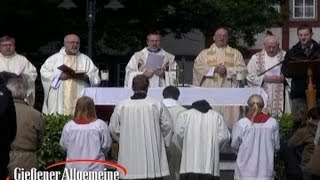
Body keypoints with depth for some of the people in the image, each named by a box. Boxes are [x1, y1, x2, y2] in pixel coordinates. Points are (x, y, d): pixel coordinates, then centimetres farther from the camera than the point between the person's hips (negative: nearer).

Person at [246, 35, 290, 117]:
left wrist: (282, 78, -13)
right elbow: (249, 77, 1)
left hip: (280, 97, 0)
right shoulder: (256, 58, 6)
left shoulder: (285, 56, 8)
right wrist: (264, 78, -11)